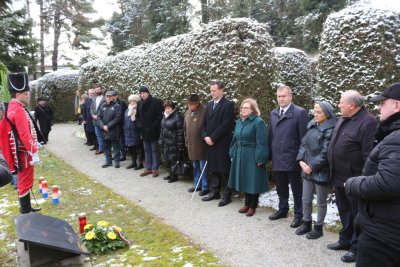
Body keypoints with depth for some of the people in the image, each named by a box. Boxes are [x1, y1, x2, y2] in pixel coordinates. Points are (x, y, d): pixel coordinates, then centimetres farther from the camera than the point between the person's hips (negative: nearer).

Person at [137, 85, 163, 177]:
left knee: (154, 150, 4)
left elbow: (160, 115, -12)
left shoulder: (156, 101, -9)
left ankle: (155, 168, 12)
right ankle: (148, 168, 21)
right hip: (144, 131, 5)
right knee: (147, 150, 12)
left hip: (153, 131, -5)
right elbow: (139, 116, 14)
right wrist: (141, 126, 3)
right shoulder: (140, 103, 7)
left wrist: (154, 126, -15)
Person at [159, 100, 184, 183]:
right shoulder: (165, 116, 9)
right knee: (168, 159, 14)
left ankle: (174, 176, 12)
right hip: (166, 142, 8)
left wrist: (180, 144, -16)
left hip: (174, 143, -8)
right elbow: (162, 128, 17)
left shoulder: (177, 117, -14)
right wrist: (161, 139, 14)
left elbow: (180, 131, -15)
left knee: (174, 160, 0)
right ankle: (171, 174, 28)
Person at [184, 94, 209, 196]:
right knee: (195, 166, 18)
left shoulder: (204, 111, -15)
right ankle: (197, 184, 30)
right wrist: (186, 141, 16)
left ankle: (205, 187, 13)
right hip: (191, 144, 7)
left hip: (201, 144, -7)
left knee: (203, 167, 2)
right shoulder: (187, 112, 8)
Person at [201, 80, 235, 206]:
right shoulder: (209, 104, 15)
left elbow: (226, 125, -17)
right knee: (212, 169, 13)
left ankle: (227, 195, 10)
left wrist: (213, 138, -15)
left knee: (224, 170, 0)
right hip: (210, 143, 7)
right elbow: (204, 123, 15)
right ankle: (214, 192, 25)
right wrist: (205, 136, -2)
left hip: (222, 144, -7)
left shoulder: (228, 104, -8)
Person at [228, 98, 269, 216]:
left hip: (253, 157, -7)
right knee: (244, 180, 14)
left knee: (253, 181, 3)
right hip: (240, 156, 7)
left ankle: (253, 206, 18)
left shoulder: (258, 122, -12)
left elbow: (261, 142, -16)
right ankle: (247, 203, 29)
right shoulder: (239, 122, 10)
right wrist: (233, 154, 11)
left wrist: (260, 159, -18)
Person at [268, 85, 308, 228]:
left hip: (292, 159, -5)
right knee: (281, 187, 18)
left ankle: (298, 215, 23)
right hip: (277, 159, 6)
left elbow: (304, 138, -11)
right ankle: (283, 209, 35)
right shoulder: (273, 113, 10)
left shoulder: (300, 112, -9)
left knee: (296, 189, 9)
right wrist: (270, 154, 9)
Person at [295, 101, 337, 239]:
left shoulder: (330, 130, -16)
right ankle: (306, 223, 34)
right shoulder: (311, 125, 7)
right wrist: (301, 160, -5)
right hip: (307, 170, 7)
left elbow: (325, 153, -20)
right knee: (306, 199, 17)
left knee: (321, 202, 10)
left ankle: (318, 227, 25)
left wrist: (312, 166, -17)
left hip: (321, 172, -7)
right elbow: (303, 144, 8)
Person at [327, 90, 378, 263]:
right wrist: (332, 171, 18)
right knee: (344, 211, 20)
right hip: (339, 177, 9)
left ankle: (357, 247, 21)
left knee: (357, 214, 7)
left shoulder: (367, 122, -18)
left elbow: (369, 153, -21)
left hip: (354, 179, -8)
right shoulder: (343, 120, 10)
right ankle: (345, 240, 36)